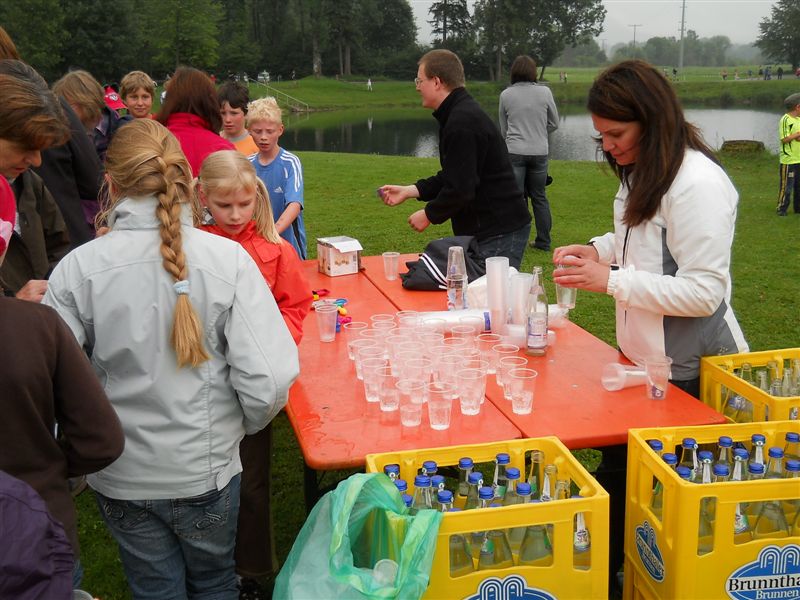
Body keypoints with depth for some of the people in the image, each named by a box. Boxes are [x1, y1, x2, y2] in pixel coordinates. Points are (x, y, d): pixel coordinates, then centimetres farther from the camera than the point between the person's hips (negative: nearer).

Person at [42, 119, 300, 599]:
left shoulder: (78, 268, -16)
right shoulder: (228, 258, -18)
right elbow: (268, 381, -21)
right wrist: (243, 425, 1)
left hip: (120, 476, 1)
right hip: (206, 467, 0)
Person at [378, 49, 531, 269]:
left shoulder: (462, 123, -19)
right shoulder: (463, 114, 16)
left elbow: (460, 189, -23)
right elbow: (452, 177, 21)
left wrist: (428, 214, -8)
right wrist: (409, 191, 16)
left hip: (499, 233, -10)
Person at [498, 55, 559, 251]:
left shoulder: (505, 95, 0)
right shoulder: (544, 92, -1)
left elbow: (503, 129, 8)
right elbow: (554, 123, 7)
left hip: (515, 152, -1)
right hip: (539, 152, 1)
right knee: (539, 196, 11)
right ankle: (543, 241, 15)